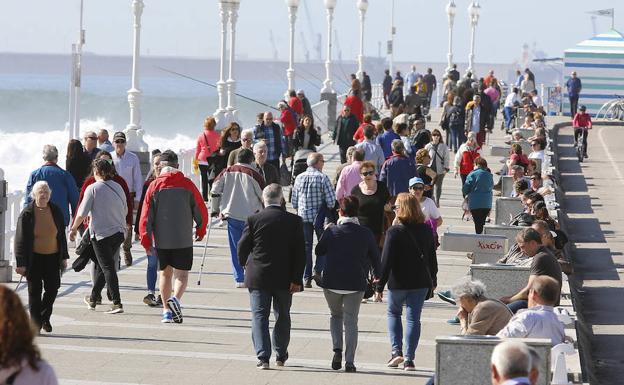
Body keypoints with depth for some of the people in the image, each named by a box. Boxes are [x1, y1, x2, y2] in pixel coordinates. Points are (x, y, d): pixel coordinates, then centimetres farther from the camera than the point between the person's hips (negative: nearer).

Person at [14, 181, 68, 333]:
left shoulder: (56, 211, 3)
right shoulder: (26, 214, -8)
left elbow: (61, 235, 11)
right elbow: (20, 240, -7)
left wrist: (64, 257, 8)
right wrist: (21, 263, -11)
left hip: (52, 257, 3)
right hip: (34, 258, -3)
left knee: (52, 289, 1)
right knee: (35, 291, 2)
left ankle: (45, 317, 23)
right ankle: (36, 323, 10)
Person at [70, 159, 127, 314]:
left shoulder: (93, 188, -8)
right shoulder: (118, 187, 8)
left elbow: (82, 213, -8)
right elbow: (125, 211, 15)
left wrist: (73, 229, 6)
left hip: (101, 233, -6)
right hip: (119, 232, 6)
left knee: (108, 268, -6)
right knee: (102, 266, 18)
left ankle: (117, 303, -14)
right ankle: (93, 299, 30)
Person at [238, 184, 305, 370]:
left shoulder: (254, 220, -7)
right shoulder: (294, 221, -4)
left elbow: (242, 246, -1)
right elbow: (300, 253, -5)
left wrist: (244, 264, 20)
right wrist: (296, 279, -2)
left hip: (258, 277, -2)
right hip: (284, 278, 2)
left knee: (260, 316, 2)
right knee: (283, 316, 17)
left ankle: (263, 356, -10)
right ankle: (281, 355, 27)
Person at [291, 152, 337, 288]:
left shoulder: (299, 178, 3)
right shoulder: (322, 178, -10)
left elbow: (294, 200, 7)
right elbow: (331, 200, -13)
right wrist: (329, 209, 7)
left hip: (303, 216, 4)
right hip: (319, 216, -4)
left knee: (306, 246, 9)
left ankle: (307, 278, 7)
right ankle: (317, 272, -5)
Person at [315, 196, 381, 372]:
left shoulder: (331, 231, -7)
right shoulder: (366, 233, -3)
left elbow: (318, 251, 4)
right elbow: (375, 256, 7)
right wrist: (377, 276, 22)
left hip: (331, 282, 0)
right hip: (356, 283, 0)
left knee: (335, 315, 21)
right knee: (351, 321, 6)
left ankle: (337, 348, -1)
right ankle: (349, 362, -1)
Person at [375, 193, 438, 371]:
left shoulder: (394, 232, -14)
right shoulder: (426, 230, 2)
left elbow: (386, 261, -14)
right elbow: (432, 257, 12)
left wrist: (380, 286, -9)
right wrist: (433, 279, 25)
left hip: (398, 283, -3)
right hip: (421, 282, 3)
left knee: (393, 313, 19)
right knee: (413, 318, 5)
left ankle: (396, 351, 7)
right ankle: (409, 359, 1)